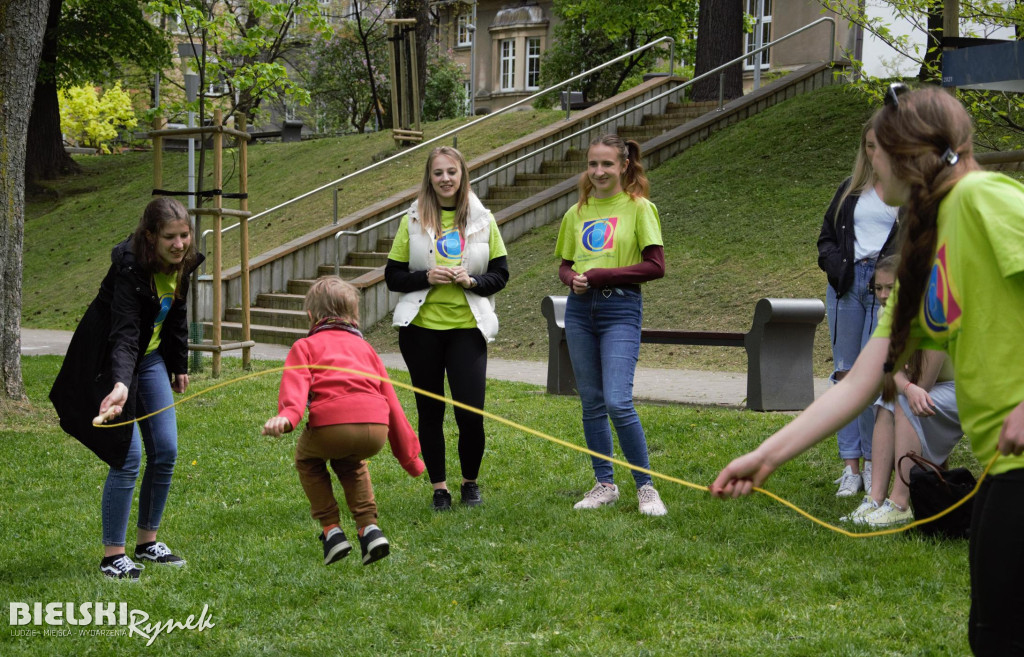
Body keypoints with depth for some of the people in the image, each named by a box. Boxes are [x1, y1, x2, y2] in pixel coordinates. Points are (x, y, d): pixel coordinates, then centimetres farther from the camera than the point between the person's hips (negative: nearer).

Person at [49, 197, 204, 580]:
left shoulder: (180, 263, -6)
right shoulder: (130, 268, -29)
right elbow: (124, 334, -39)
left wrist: (179, 365, 20)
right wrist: (120, 385, -53)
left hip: (150, 359, 7)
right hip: (110, 362, -7)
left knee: (165, 452, 4)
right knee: (128, 455, -13)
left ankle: (147, 541, 20)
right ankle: (112, 555, -3)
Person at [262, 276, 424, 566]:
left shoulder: (305, 346, 21)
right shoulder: (364, 347, 33)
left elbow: (296, 382, -3)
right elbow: (391, 401, 31)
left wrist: (286, 416, -22)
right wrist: (409, 456, 36)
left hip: (331, 425, -4)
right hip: (376, 432, 4)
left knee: (308, 461, 30)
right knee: (351, 464, 36)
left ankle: (331, 529, 18)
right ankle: (369, 527, 20)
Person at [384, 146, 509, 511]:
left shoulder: (482, 220, 6)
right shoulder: (413, 220, 4)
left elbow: (500, 273, 7)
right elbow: (392, 276, 3)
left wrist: (471, 281, -12)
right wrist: (426, 277, -14)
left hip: (467, 327, 0)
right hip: (422, 327, 0)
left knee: (471, 412, -6)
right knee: (430, 411, 6)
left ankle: (470, 482, 17)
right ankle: (439, 487, 19)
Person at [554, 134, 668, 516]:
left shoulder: (639, 208, -3)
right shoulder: (577, 213, 12)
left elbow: (656, 266, -9)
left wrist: (599, 276, -13)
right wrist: (572, 279, -7)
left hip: (621, 310, -5)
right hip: (580, 311, 5)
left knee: (617, 402, -14)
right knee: (591, 403, 8)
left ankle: (645, 487, -1)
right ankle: (604, 484, 19)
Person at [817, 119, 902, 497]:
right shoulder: (851, 188, 17)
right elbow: (827, 235, 22)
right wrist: (834, 264, 2)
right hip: (846, 286, 5)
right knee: (846, 373, 4)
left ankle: (874, 464, 0)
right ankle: (850, 466, 7)